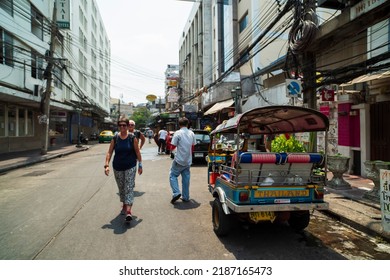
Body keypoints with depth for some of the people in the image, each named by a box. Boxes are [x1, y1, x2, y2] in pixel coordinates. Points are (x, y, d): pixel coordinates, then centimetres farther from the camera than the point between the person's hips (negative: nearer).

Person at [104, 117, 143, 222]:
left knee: (129, 188, -9)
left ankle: (128, 211, -13)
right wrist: (106, 165, -15)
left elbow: (137, 152, 0)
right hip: (118, 168, 3)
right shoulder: (115, 139, -2)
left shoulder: (132, 138, -6)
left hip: (130, 167, -3)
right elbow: (109, 152, -3)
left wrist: (140, 165, 2)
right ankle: (124, 205, 37)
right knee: (121, 188, 15)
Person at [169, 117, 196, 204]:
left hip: (179, 160, -5)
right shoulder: (191, 133, 5)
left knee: (173, 175, 9)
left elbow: (173, 146, -11)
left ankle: (176, 193, -7)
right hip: (188, 160, 5)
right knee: (186, 178, 12)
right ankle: (186, 197, 17)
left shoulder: (178, 133, -12)